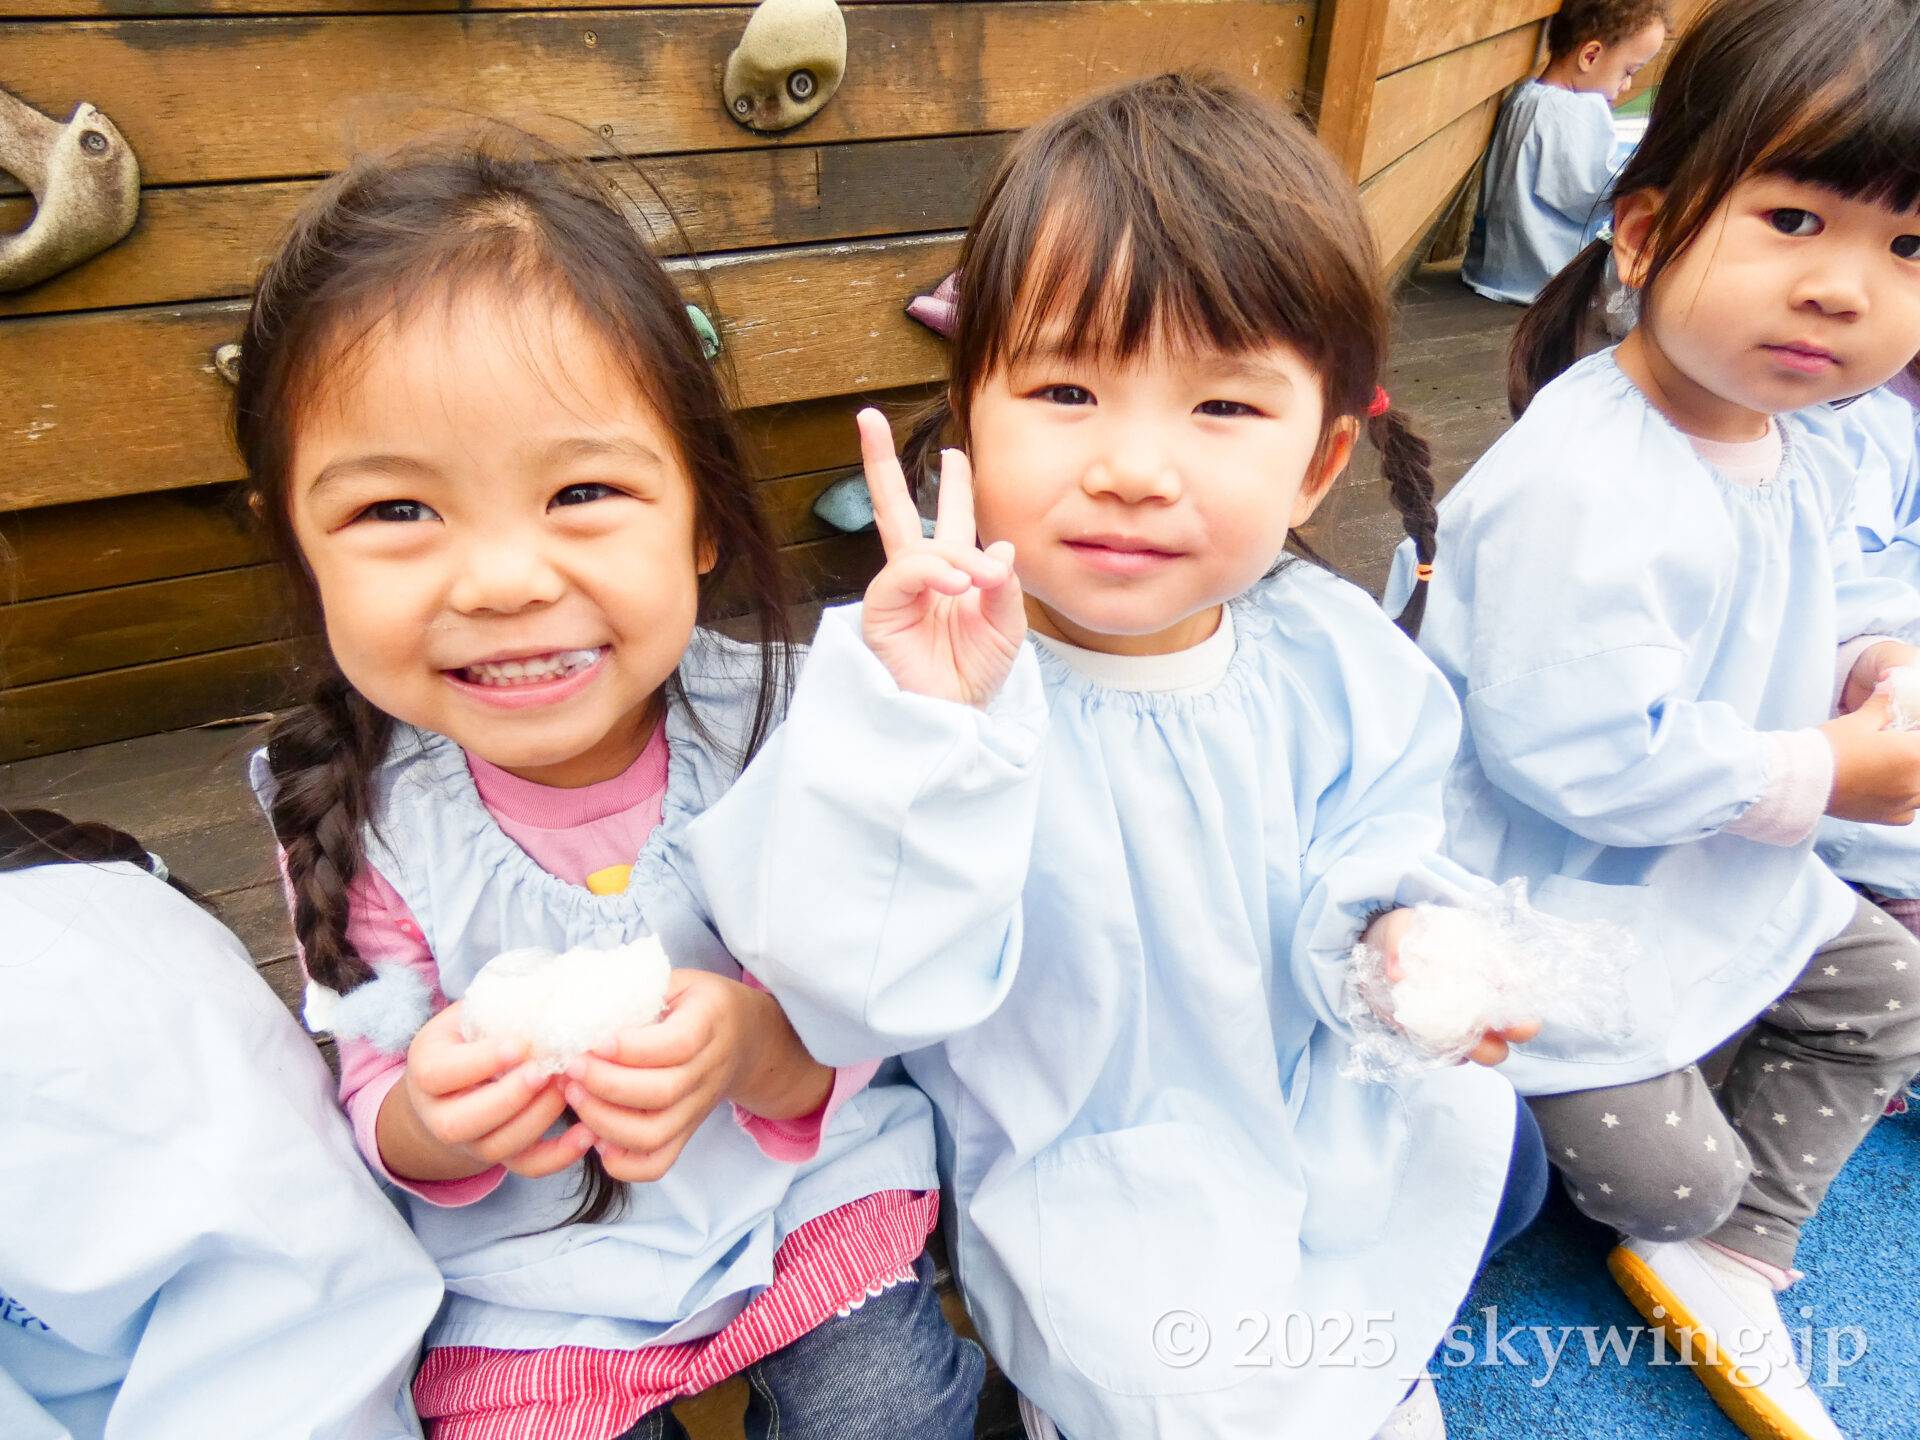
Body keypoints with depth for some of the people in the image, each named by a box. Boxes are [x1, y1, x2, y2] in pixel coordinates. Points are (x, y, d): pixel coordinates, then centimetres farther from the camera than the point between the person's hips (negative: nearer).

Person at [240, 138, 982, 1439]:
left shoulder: (782, 728, -18)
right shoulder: (356, 817, -15)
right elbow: (378, 1119, -5)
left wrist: (754, 1043, -33)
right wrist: (436, 1120, -27)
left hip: (813, 1189, -1)